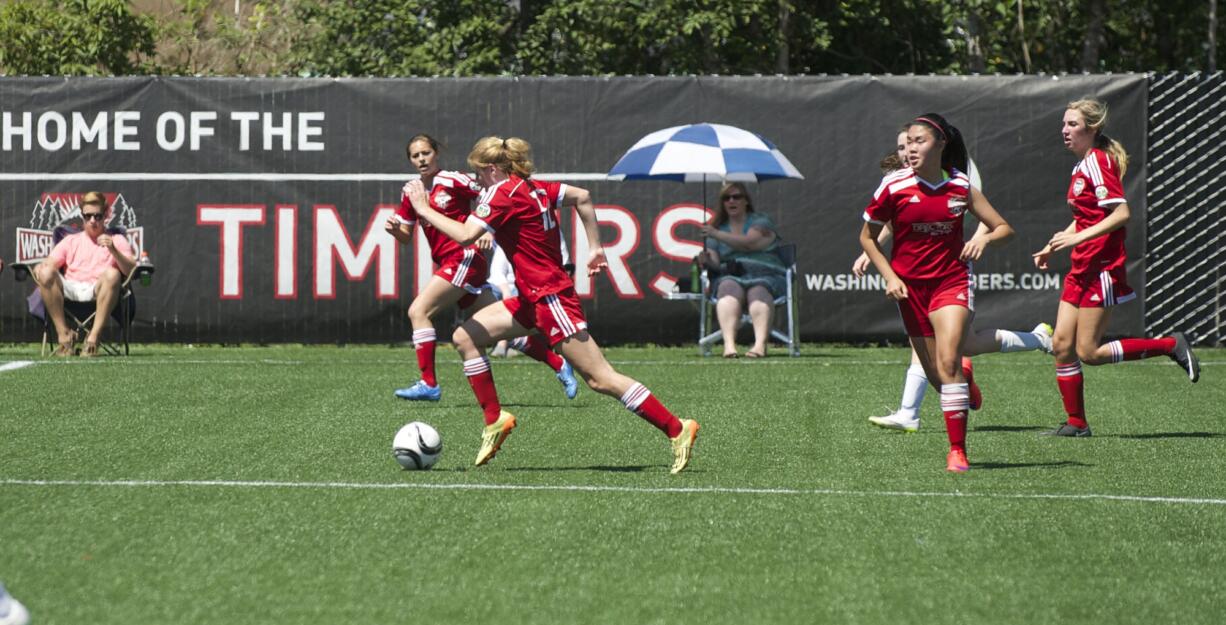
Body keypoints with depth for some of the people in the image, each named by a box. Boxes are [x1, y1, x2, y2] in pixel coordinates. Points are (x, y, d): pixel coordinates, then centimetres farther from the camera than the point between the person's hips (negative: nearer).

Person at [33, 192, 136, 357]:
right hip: (70, 290, 2)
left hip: (98, 291, -2)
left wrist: (113, 250, -14)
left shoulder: (117, 240, 22)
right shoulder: (71, 241, 29)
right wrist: (41, 266, -12)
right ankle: (64, 334, -24)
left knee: (112, 274, -35)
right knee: (46, 273, -28)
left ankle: (93, 337, -35)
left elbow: (130, 270, 4)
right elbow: (50, 263, 13)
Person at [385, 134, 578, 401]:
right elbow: (406, 237, 16)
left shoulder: (452, 181, -8)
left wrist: (487, 231, -20)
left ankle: (428, 384, -14)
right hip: (448, 263, 7)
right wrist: (394, 228, -5)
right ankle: (558, 364, 17)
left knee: (418, 310, -16)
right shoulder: (411, 192, 12)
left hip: (465, 257, -7)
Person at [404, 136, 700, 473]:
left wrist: (424, 209, -13)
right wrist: (595, 248, 19)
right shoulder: (534, 187, 10)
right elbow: (582, 196, 17)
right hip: (534, 298, 10)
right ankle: (495, 420, 9)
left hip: (551, 298, -10)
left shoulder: (502, 193, -15)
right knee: (465, 337, 8)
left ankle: (677, 429, -6)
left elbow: (465, 235, -24)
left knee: (600, 378, -8)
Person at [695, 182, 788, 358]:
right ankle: (729, 344, -57)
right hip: (731, 277, 2)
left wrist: (717, 235, -17)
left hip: (766, 277, -2)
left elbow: (749, 243, -10)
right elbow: (715, 263, 12)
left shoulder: (760, 222, 11)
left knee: (758, 292, -37)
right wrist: (706, 261, -13)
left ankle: (760, 344, -61)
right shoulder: (718, 228, 23)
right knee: (730, 288, -35)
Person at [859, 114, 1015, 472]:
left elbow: (1004, 229, 5)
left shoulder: (961, 186, -3)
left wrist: (984, 239, -17)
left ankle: (958, 451, -15)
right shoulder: (894, 186, -6)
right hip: (910, 287, 1)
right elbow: (867, 237, 5)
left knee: (948, 362, -19)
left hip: (952, 281, -1)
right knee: (935, 373, 6)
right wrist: (889, 277, -5)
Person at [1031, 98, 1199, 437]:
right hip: (1081, 270, 9)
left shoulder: (1098, 162, -13)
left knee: (1089, 352, -7)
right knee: (1062, 344, 4)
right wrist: (1053, 247, 18)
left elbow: (1121, 213, -22)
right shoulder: (1082, 165, 15)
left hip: (1102, 268, -9)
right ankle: (1076, 423, 10)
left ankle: (1171, 345, 3)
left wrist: (1077, 238, -26)